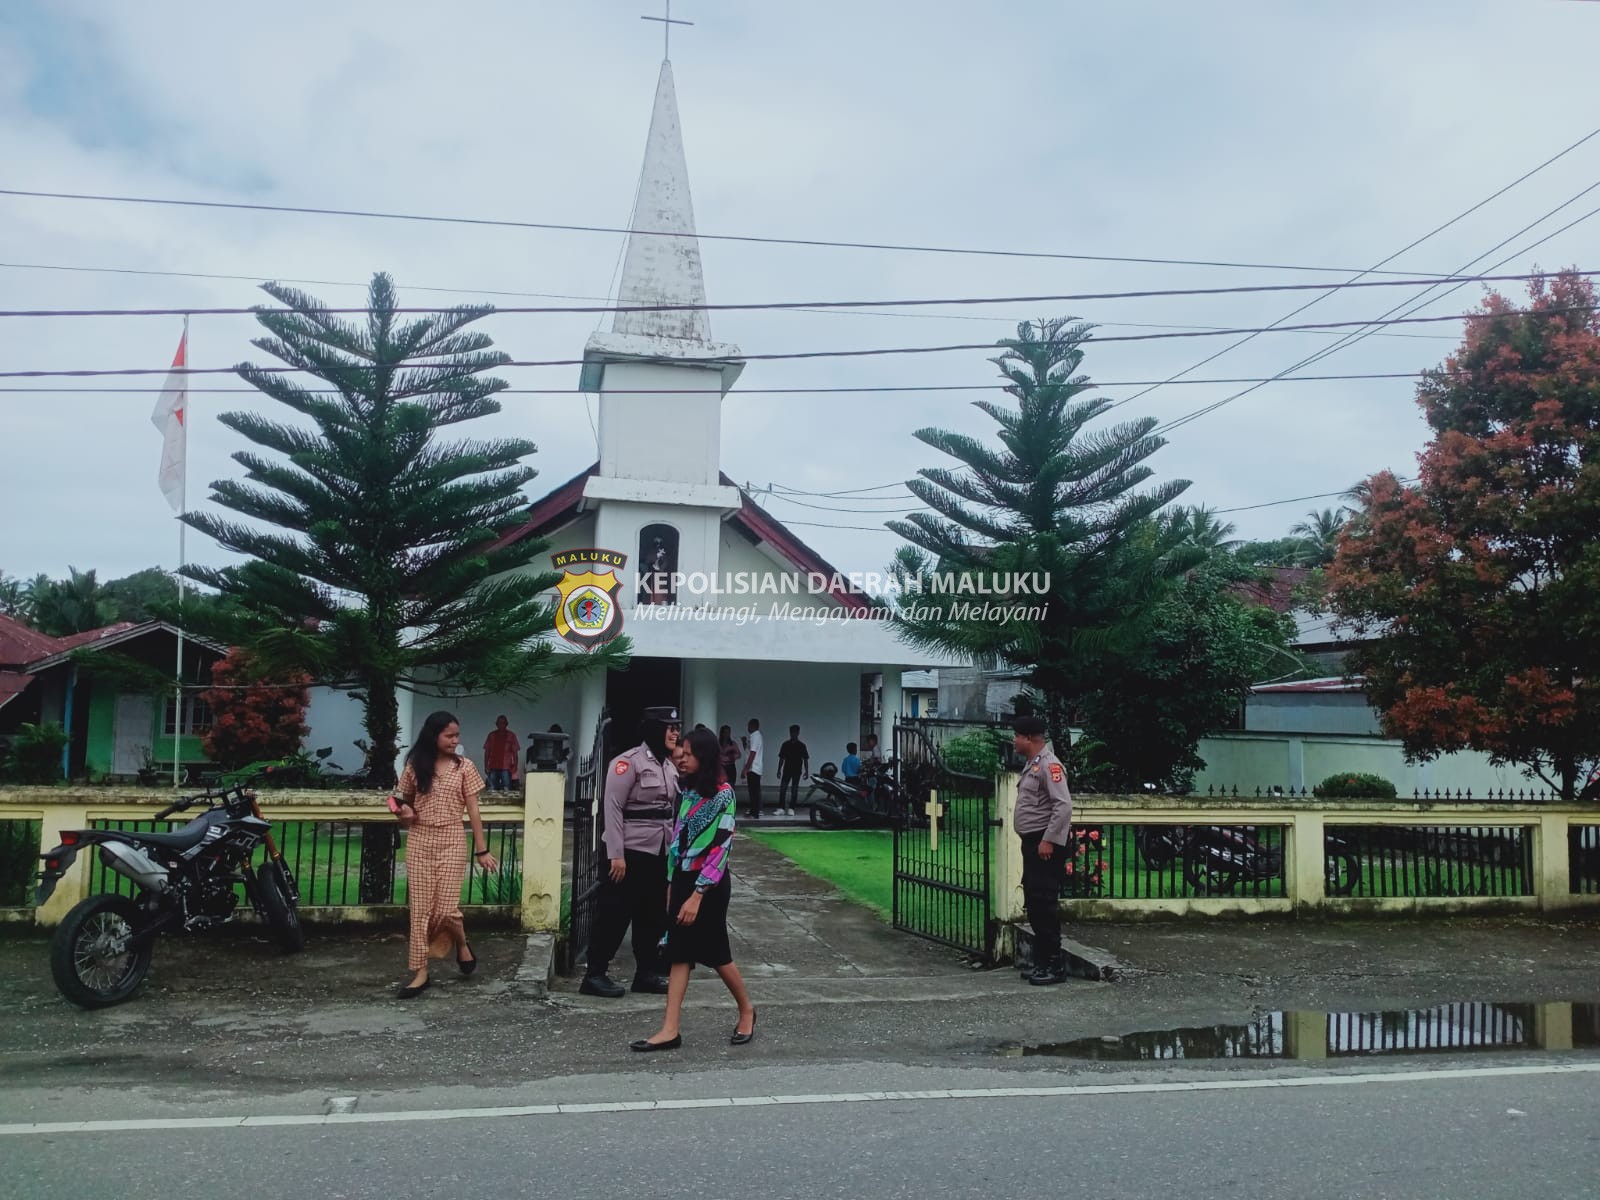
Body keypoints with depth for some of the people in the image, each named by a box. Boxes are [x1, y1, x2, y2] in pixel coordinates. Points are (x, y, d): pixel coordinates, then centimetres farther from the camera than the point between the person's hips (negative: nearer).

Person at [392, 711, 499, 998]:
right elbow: (405, 801, 19)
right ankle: (421, 972, 7)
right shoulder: (415, 766, 5)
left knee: (445, 908, -8)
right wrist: (405, 812, -5)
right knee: (420, 909, 1)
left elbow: (473, 810, 0)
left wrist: (481, 849, -2)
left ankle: (462, 945, 23)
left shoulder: (464, 766, 0)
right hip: (419, 842, 2)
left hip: (451, 842, -2)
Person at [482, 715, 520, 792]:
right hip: (493, 768, 2)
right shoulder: (491, 735, 10)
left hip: (506, 768, -2)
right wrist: (486, 766, 4)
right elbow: (487, 751, 11)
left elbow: (515, 752, 5)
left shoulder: (511, 736, 6)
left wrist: (515, 766, -4)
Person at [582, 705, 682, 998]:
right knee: (614, 913, 0)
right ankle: (594, 975, 9)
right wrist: (616, 854, -19)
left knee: (653, 914, 13)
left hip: (661, 852, 8)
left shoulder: (670, 765, 12)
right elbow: (612, 808, -15)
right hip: (630, 850, -8)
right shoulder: (628, 762, -12)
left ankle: (647, 973, 24)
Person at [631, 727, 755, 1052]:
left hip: (709, 883, -7)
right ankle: (670, 1030, 5)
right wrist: (671, 884, 12)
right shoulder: (686, 792, 8)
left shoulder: (723, 794, -14)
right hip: (682, 879, 7)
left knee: (716, 952, 5)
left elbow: (720, 846, -19)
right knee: (679, 952, 4)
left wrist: (697, 895, -21)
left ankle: (746, 1010, 27)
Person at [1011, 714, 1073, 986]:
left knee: (1044, 905, -8)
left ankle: (1055, 966, -2)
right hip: (1032, 842, 10)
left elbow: (1064, 805, -22)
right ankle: (1041, 962, 20)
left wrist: (1049, 840, -23)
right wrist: (1035, 841, 15)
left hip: (1045, 844, -10)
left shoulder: (1049, 765, -14)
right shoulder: (1033, 765, 16)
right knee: (1034, 905, 13)